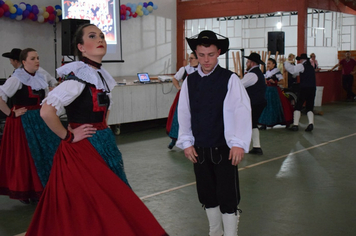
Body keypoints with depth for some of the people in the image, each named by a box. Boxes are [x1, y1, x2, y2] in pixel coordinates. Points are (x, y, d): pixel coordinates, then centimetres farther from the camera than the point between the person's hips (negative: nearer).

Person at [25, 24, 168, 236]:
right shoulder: (78, 76, -17)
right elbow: (47, 111, -28)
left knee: (111, 199, 16)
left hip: (103, 144, 9)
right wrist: (68, 137, -16)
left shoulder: (101, 75, 9)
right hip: (82, 149, -9)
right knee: (87, 207, 0)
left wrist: (102, 131, 13)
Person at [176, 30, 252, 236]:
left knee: (228, 197, 1)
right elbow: (184, 113, 4)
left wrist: (239, 144, -23)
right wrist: (186, 142, -1)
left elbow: (242, 111, -15)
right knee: (207, 195, 16)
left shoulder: (230, 79, -8)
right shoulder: (190, 81, 3)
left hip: (224, 149, -4)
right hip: (199, 149, 4)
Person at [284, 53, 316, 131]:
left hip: (304, 88, -6)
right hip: (312, 88, 6)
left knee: (298, 107, 1)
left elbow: (292, 69, -15)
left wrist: (285, 62, -4)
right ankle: (311, 123, -10)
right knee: (309, 108, 9)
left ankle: (295, 125, -2)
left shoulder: (302, 66, -4)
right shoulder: (311, 67, 20)